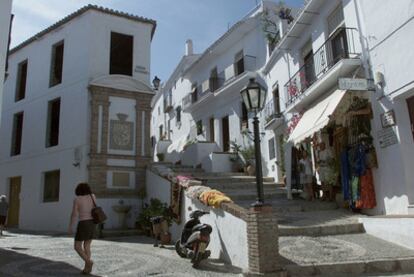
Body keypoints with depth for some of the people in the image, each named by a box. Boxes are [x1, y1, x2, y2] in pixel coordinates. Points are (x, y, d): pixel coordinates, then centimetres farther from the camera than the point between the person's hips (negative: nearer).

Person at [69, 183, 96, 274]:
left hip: (83, 224, -5)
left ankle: (88, 262, -15)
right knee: (86, 247, 14)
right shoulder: (92, 196, 5)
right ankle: (87, 268, 8)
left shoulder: (77, 199, -7)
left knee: (77, 247, 5)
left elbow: (74, 215, -10)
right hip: (92, 224, 5)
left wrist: (70, 228, -1)